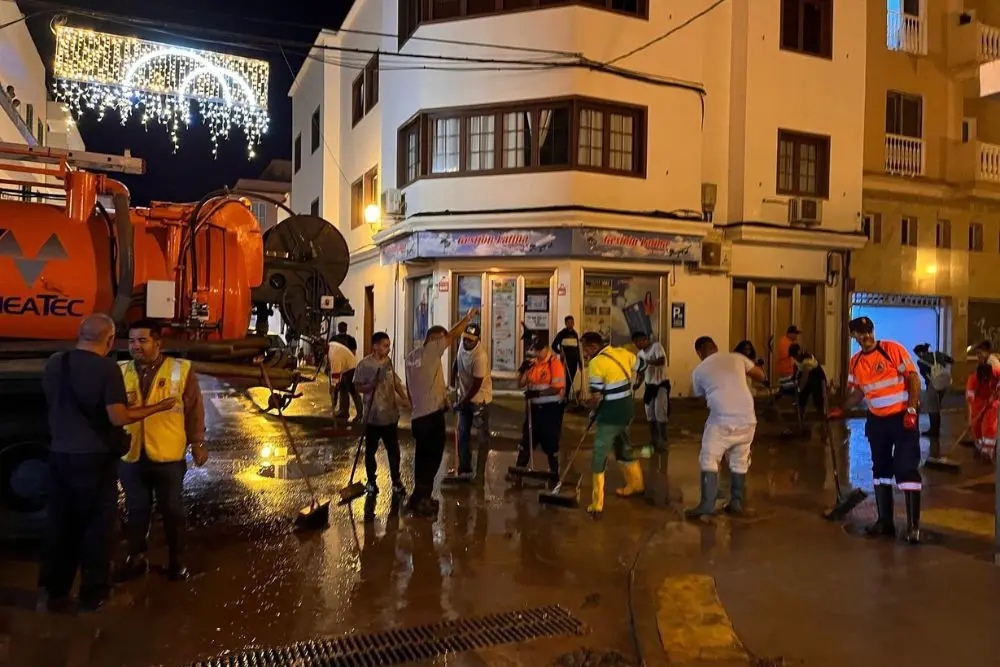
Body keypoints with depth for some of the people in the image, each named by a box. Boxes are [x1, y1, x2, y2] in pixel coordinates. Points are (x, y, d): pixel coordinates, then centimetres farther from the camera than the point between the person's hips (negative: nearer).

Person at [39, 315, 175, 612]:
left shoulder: (54, 364, 3)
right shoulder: (107, 368, -17)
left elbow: (57, 406, 16)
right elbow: (118, 418, -18)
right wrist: (157, 407, -8)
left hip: (60, 455, 6)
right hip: (95, 458, -5)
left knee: (60, 525, 15)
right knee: (96, 527, 8)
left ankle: (53, 592, 23)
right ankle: (94, 593, 17)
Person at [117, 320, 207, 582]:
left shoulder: (180, 370, -5)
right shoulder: (121, 372, 5)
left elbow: (194, 411, -1)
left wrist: (197, 444, 0)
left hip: (168, 456, -3)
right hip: (131, 456, 3)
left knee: (172, 511, 10)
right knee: (136, 511, 15)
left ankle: (176, 561, 25)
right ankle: (137, 558, 32)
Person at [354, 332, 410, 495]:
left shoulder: (388, 362, 3)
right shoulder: (364, 364, -11)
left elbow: (396, 382, 10)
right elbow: (358, 387, -9)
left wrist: (405, 398, -4)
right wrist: (371, 385, -28)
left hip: (390, 415, 4)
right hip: (372, 416, -3)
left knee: (393, 450, 9)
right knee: (370, 450, 11)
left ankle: (396, 481, 21)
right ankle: (371, 481, 26)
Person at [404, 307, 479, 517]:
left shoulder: (411, 356, 13)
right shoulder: (431, 350, -9)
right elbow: (453, 334, -5)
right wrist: (469, 316, 7)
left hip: (418, 415, 8)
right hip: (433, 414, -8)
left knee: (423, 458, 16)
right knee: (432, 457, 0)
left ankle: (421, 498, 25)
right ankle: (419, 500, 3)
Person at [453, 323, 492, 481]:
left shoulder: (480, 356, -29)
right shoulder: (463, 343, -8)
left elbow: (476, 385, -24)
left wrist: (462, 402, -15)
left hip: (479, 398, -8)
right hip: (465, 397, 8)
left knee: (482, 436, 0)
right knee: (462, 435, 12)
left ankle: (480, 472, 5)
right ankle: (464, 469, 22)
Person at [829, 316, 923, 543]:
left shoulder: (892, 349, -11)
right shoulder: (855, 362, 6)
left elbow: (913, 378, -12)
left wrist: (911, 410, -19)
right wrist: (841, 410, 3)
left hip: (902, 417, -6)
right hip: (876, 420, 6)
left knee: (906, 469, -8)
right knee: (880, 468, 11)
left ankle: (913, 526, -1)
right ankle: (885, 522, 21)